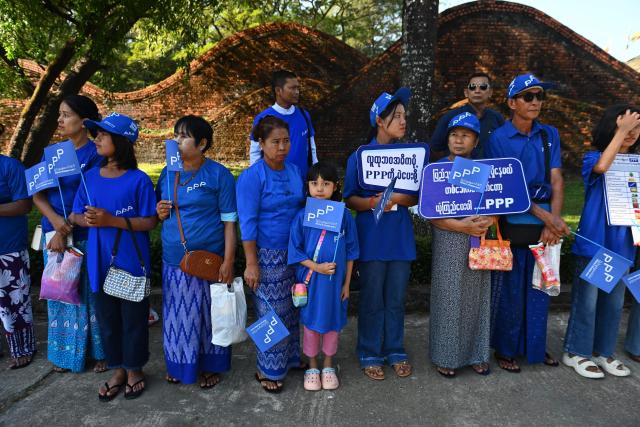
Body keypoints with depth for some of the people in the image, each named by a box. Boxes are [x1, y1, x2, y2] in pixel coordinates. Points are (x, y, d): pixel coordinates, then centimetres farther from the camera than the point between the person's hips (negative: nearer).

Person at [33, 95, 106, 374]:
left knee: (89, 293, 2)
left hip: (84, 236, -6)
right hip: (52, 234, 6)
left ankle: (99, 351, 18)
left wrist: (65, 231, -15)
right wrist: (55, 221, -14)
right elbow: (37, 194, 4)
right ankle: (65, 353, 27)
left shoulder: (95, 154, -9)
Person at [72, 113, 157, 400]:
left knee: (133, 319, 10)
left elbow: (150, 222, -12)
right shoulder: (90, 177, 4)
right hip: (100, 264, 5)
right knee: (107, 319, 16)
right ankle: (117, 370, 34)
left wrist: (111, 220, -22)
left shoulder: (138, 180, -11)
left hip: (132, 264, -4)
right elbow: (75, 216, 10)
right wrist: (88, 220, -14)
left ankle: (134, 370, 31)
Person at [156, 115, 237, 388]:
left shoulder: (218, 175, -9)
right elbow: (159, 214, 19)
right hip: (174, 259, 5)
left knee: (207, 313, 9)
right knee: (178, 313, 15)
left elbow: (229, 222, -10)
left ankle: (210, 366, 29)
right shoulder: (167, 173, 7)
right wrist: (159, 213, -5)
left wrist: (228, 261, -15)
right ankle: (179, 364, 37)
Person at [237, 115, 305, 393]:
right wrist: (251, 264, -18)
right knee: (272, 313, 3)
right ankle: (268, 370, 21)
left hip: (295, 253, 6)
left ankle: (290, 357, 35)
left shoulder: (294, 171, 7)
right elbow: (247, 223, -15)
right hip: (268, 255, -6)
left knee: (292, 309, 16)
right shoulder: (252, 177, -13)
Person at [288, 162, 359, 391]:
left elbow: (350, 252, 1)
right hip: (309, 281, -1)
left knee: (332, 321, 14)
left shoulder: (344, 215, -6)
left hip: (335, 280, 1)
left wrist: (347, 283, 3)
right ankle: (312, 367, 31)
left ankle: (328, 366, 34)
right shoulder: (302, 216, -8)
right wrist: (316, 267, -18)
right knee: (310, 322, 12)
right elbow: (295, 251, -5)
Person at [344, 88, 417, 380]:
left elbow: (416, 198, 6)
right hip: (372, 238, -3)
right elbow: (350, 199, -2)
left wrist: (398, 199, -15)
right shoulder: (360, 157, -2)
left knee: (396, 300, 11)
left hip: (401, 238, 3)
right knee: (372, 300, 5)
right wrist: (372, 202, -21)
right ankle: (370, 355, 20)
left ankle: (395, 351, 27)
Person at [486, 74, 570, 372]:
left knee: (540, 286, 12)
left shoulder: (549, 135, 7)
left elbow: (556, 180, 0)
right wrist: (545, 216, -19)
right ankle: (505, 349, 20)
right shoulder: (498, 139, -6)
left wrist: (554, 220, -13)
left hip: (546, 223, 4)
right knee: (510, 288, 3)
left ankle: (535, 345, 30)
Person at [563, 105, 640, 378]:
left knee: (614, 301, 13)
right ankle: (576, 352, 16)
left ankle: (603, 351, 27)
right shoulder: (593, 157, -5)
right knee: (587, 299, 1)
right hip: (593, 241, -5)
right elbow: (602, 167, -29)